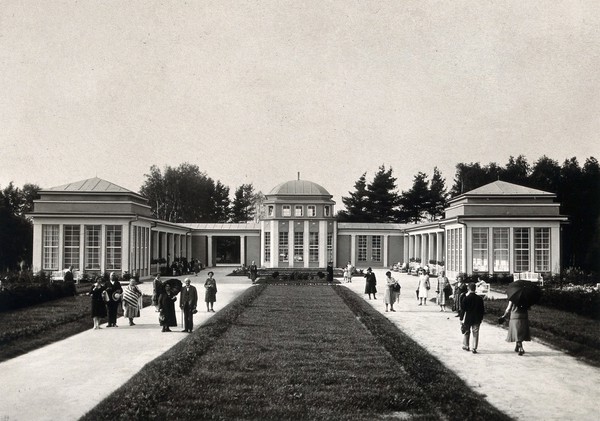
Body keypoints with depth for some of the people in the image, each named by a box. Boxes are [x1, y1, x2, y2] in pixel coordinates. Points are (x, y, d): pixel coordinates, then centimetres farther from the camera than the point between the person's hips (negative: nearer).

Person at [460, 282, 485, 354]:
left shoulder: (466, 298, -12)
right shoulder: (479, 298, -4)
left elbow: (463, 309, -10)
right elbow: (482, 310, 2)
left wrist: (461, 318, -3)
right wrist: (481, 318, 13)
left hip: (467, 319, -1)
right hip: (476, 319, 1)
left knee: (466, 332, 16)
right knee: (475, 334, 6)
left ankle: (466, 346, 26)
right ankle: (474, 348, 3)